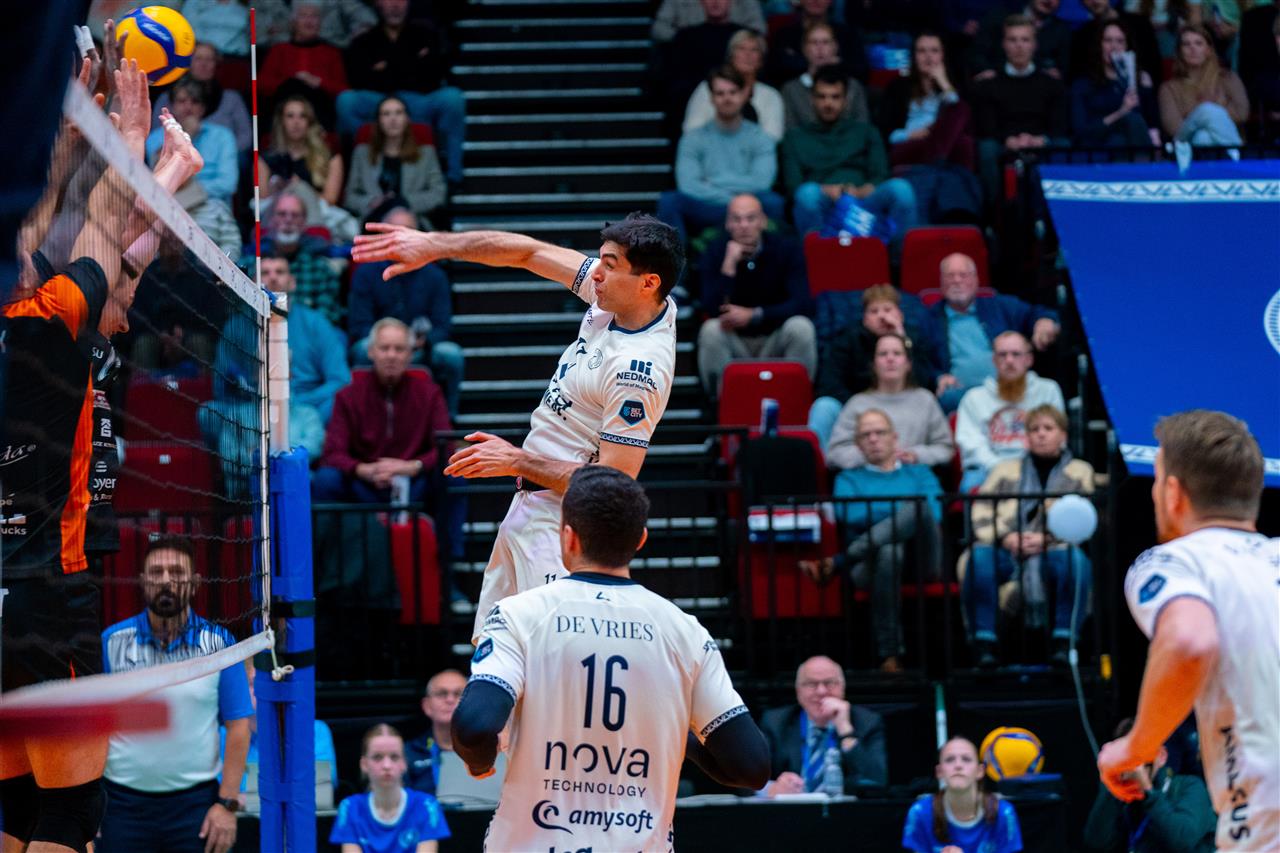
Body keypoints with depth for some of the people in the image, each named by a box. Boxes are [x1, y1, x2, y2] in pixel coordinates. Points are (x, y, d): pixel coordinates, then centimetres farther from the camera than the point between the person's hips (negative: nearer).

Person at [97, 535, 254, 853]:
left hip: (195, 803, -1)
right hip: (123, 800, 1)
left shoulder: (219, 644, 0)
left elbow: (238, 728, 0)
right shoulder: (112, 642, 2)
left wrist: (228, 804, -6)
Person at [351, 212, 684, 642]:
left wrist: (517, 461, -17)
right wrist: (432, 244, 1)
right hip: (527, 508, 10)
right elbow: (528, 252, 9)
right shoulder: (617, 298, -1)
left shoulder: (637, 369, -25)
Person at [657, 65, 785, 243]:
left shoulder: (760, 138, 8)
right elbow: (688, 185, -7)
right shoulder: (693, 139, 8)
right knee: (669, 200, -28)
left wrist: (714, 182, -6)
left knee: (772, 201, -33)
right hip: (705, 213, 0)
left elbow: (761, 182, -8)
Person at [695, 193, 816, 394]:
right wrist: (729, 265, -29)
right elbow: (713, 309, -20)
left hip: (776, 340, 0)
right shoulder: (715, 253, -8)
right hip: (734, 343, 0)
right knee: (711, 330, -30)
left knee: (800, 327, -29)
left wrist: (753, 315, -28)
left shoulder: (786, 249, -8)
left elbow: (802, 304, -18)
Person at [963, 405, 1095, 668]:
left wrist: (1046, 539, -11)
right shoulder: (1006, 470, 27)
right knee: (979, 557, -34)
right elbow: (981, 512, 12)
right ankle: (984, 643, -32)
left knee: (1077, 559, -36)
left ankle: (1063, 642, -33)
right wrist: (1005, 537, -9)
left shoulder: (1079, 471, 23)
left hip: (1054, 550, -1)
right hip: (1007, 551, 1)